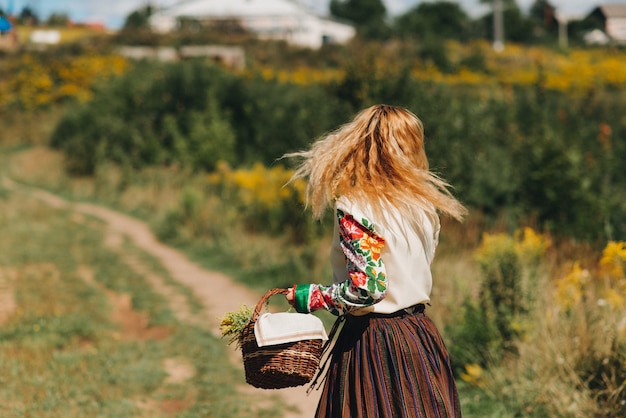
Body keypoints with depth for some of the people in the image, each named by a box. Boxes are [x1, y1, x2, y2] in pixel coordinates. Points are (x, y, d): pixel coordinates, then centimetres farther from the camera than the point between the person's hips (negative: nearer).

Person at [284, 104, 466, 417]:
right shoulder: (422, 206, 6)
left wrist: (311, 297, -6)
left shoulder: (353, 207, -14)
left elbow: (367, 286, -20)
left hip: (372, 343, -7)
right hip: (421, 336, 7)